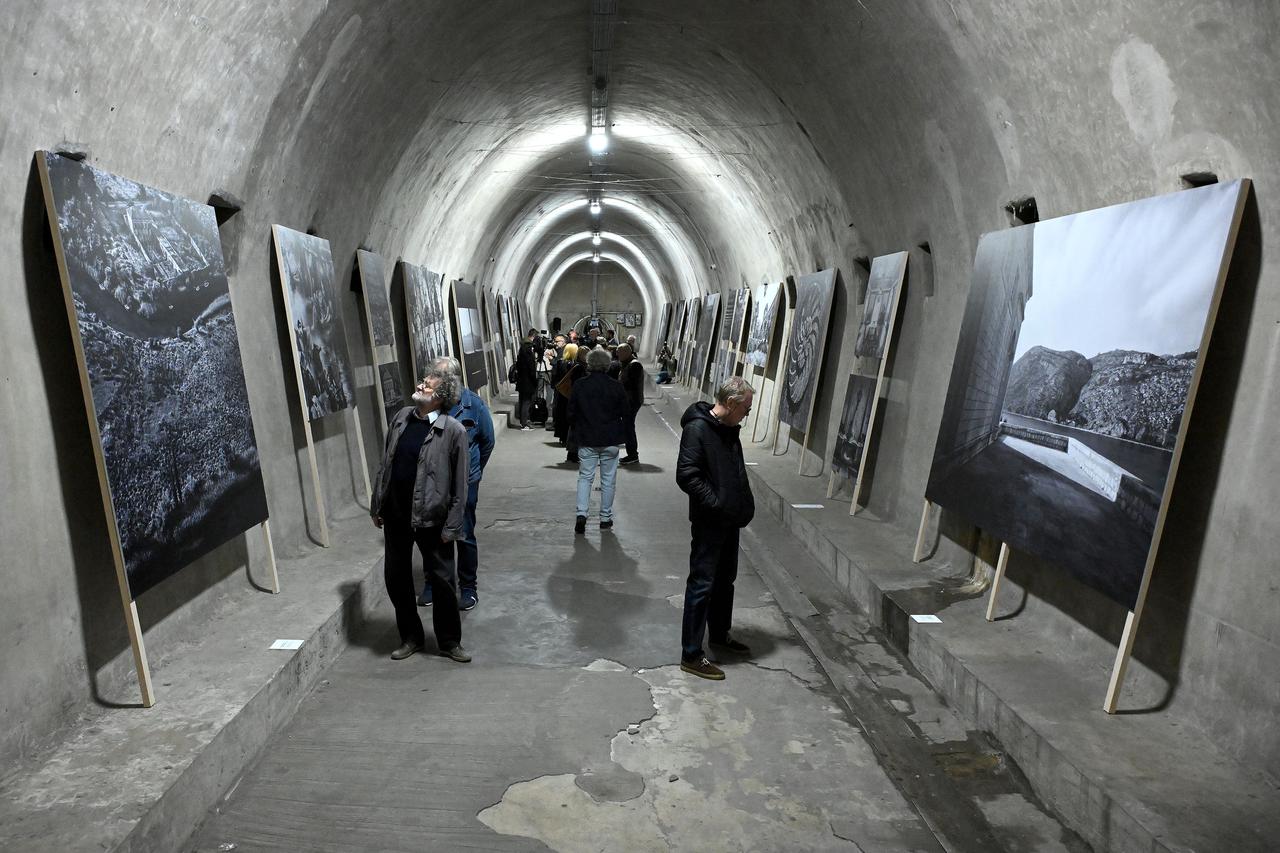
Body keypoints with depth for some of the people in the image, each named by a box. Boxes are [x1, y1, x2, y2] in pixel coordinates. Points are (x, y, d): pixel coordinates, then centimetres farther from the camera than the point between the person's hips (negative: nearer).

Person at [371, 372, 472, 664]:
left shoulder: (453, 430, -13)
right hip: (395, 514, 6)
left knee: (441, 581, 5)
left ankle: (449, 642, 24)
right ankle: (411, 637, 33)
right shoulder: (401, 417, 4)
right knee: (396, 579, 13)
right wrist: (377, 506, 10)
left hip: (431, 517, -5)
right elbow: (385, 464, 10)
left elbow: (459, 484, -12)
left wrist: (452, 527, -12)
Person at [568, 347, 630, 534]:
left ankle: (581, 513, -7)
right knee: (608, 480, 10)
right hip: (610, 441, 0)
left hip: (586, 440, 0)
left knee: (585, 477, 9)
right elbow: (625, 413, 1)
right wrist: (622, 435, 14)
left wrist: (575, 433, 14)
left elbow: (571, 413, 0)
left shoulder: (579, 385, -5)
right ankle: (605, 517, 16)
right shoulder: (616, 386, -6)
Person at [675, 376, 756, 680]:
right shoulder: (697, 429, -18)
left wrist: (744, 505, 10)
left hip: (730, 521, 9)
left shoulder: (729, 429, 10)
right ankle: (691, 655, 6)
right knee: (702, 585, -3)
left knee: (725, 580, 21)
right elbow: (686, 475, -24)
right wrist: (716, 503, -22)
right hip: (708, 523, -9)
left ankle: (720, 635, 39)